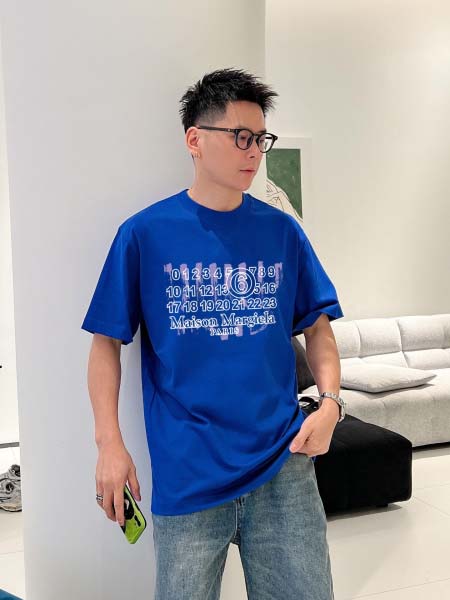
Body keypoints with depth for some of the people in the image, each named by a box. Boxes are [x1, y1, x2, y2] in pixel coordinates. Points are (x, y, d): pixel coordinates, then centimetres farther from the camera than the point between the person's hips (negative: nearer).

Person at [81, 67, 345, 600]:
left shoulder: (282, 232, 3)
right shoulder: (145, 234, -4)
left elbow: (317, 327, 10)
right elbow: (107, 341, 0)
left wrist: (329, 402, -6)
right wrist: (109, 443, -7)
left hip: (284, 464, 3)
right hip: (187, 475, -2)